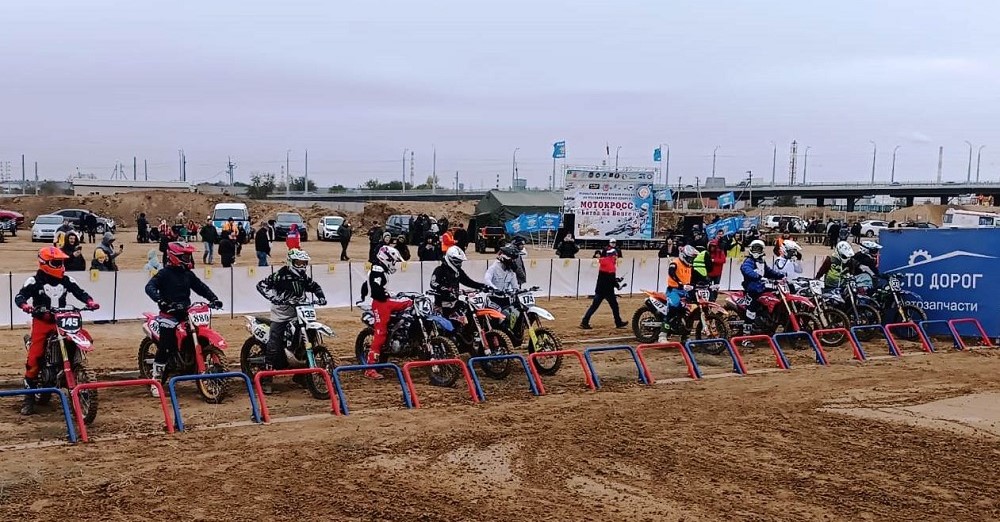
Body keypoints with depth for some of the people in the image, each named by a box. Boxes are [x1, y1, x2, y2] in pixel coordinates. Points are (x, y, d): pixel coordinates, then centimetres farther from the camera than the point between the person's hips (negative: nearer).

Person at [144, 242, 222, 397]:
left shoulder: (188, 274, 14)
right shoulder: (165, 273, -5)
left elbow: (201, 287, 17)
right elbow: (149, 287, -17)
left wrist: (213, 299, 1)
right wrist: (160, 300, -34)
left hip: (186, 313, 6)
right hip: (169, 313, -6)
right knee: (165, 349, -12)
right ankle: (156, 381, -4)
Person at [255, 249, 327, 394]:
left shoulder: (304, 277, 9)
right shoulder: (281, 275, -12)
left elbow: (314, 286, 26)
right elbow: (261, 285, -19)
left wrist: (321, 297, 7)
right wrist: (274, 297, -31)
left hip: (297, 314, 7)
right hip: (281, 315, -7)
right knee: (274, 347, -11)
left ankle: (300, 375, 23)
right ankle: (266, 381, -8)